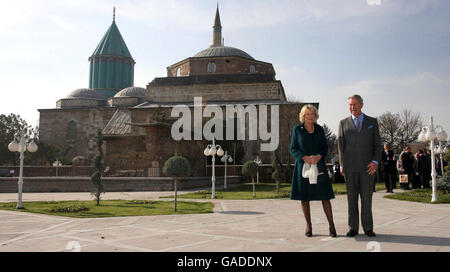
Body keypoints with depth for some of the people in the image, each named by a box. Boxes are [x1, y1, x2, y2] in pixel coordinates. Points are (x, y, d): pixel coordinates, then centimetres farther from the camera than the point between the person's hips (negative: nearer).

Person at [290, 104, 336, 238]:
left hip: (319, 166, 1)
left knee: (325, 196, -3)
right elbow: (293, 149, 1)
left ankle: (331, 226, 3)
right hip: (303, 166, -1)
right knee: (304, 197, 3)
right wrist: (304, 157, -15)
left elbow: (325, 147, 10)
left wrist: (319, 156, -10)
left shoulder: (319, 129, 9)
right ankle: (308, 226, 15)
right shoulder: (297, 129, 2)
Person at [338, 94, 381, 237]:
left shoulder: (372, 122, 8)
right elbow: (341, 145, 7)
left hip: (367, 166, 0)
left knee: (367, 198, 2)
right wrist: (342, 165, 1)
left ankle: (368, 228, 11)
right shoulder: (343, 123, 8)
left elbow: (377, 144, 5)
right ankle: (353, 228, 10)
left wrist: (375, 162, -9)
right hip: (350, 167, 0)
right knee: (352, 198, 3)